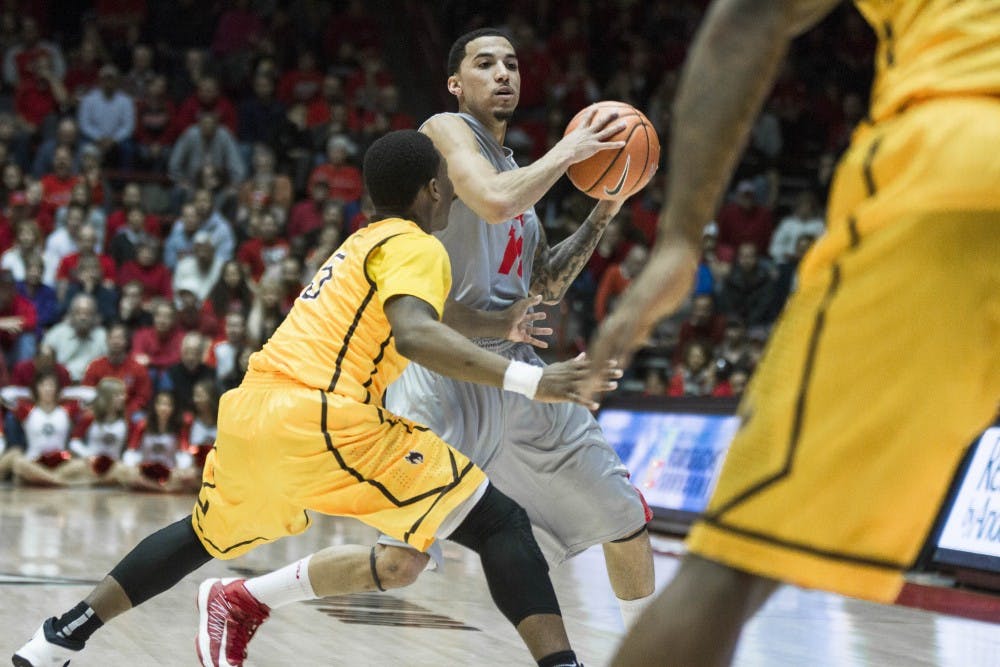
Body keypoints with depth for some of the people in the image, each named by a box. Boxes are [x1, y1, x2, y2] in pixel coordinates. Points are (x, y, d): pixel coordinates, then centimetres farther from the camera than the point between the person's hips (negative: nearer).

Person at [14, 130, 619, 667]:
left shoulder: (363, 243, 27)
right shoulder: (416, 247, 0)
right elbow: (414, 336, -21)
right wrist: (529, 380, -27)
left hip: (251, 408, 9)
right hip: (324, 420, -9)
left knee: (208, 535, 35)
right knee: (501, 525, -6)